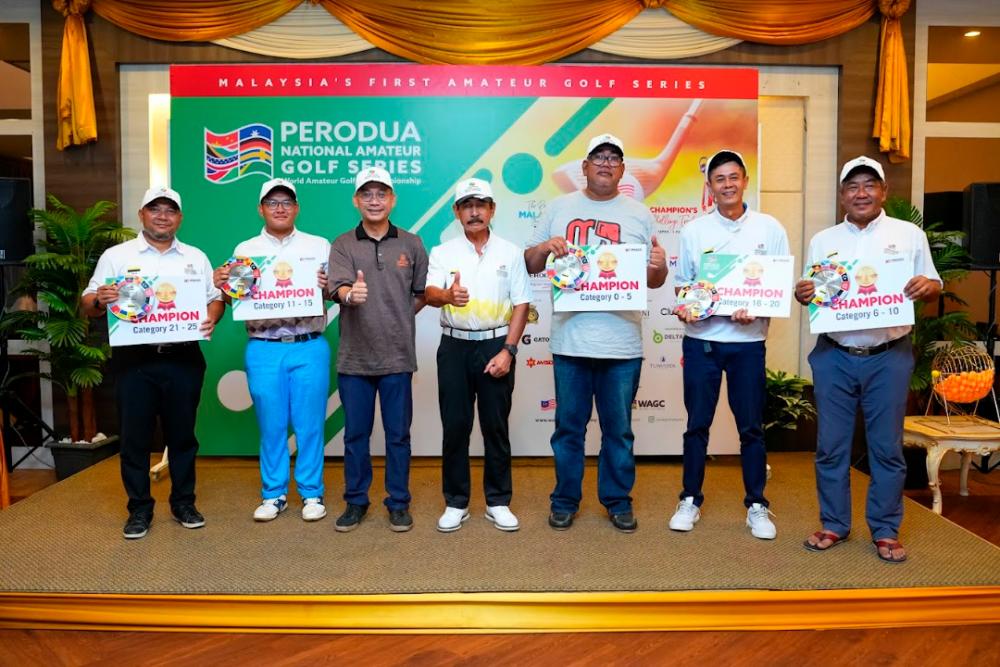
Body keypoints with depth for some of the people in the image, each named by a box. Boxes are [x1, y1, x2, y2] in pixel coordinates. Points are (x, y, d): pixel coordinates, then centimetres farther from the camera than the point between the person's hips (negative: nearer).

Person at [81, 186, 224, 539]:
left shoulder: (196, 257, 11)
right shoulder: (116, 256, 5)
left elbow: (216, 298, 11)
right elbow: (87, 304, 2)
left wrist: (212, 316, -11)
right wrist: (99, 300, -20)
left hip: (183, 359, 1)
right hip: (134, 360, -1)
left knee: (182, 434, 10)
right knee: (135, 437, 6)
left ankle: (183, 503, 23)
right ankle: (139, 509, 20)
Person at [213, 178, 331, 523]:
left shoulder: (319, 246, 8)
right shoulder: (245, 250, 11)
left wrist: (328, 287, -17)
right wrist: (222, 286, -12)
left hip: (309, 348, -1)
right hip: (264, 350, 1)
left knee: (310, 423, 4)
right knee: (271, 425, 8)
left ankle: (312, 493, 18)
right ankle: (273, 493, 22)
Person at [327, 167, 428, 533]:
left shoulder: (411, 244, 5)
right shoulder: (342, 245, 2)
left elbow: (422, 292, 12)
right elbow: (338, 287, -15)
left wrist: (400, 317, 2)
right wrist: (349, 295, -36)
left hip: (397, 356, 0)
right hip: (354, 357, 0)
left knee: (398, 434, 8)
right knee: (355, 434, 10)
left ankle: (398, 503, 21)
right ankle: (355, 501, 25)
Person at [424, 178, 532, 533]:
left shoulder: (510, 252, 4)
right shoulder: (443, 253, 3)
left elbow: (521, 304, 2)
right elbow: (429, 293, -13)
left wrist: (508, 350, -8)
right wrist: (448, 295, -37)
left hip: (496, 345, 0)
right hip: (454, 346, 0)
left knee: (496, 426, 6)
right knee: (455, 426, 5)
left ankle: (498, 501, 19)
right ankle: (455, 503, 18)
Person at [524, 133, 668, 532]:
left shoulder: (639, 214, 9)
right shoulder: (559, 208, 9)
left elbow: (653, 281, 10)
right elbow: (531, 266, 11)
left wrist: (660, 266, -12)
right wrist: (544, 247, -10)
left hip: (622, 344, 0)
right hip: (570, 340, 0)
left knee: (618, 430, 10)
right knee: (568, 427, 10)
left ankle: (618, 500, 26)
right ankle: (565, 500, 25)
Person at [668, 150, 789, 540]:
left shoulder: (769, 229, 3)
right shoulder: (693, 231, 5)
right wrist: (683, 307, -10)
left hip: (748, 341, 0)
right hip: (701, 339, 1)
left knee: (751, 427, 6)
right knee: (697, 424, 6)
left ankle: (756, 506, 19)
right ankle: (690, 501, 19)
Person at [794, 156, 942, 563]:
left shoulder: (910, 235, 6)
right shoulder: (822, 241, 11)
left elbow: (933, 286, 8)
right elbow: (809, 293, 12)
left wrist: (928, 286, -15)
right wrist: (802, 295, -12)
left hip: (888, 357, -1)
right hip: (834, 357, 2)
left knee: (887, 447, 5)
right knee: (831, 446, 6)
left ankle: (886, 531, 19)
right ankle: (834, 524, 21)